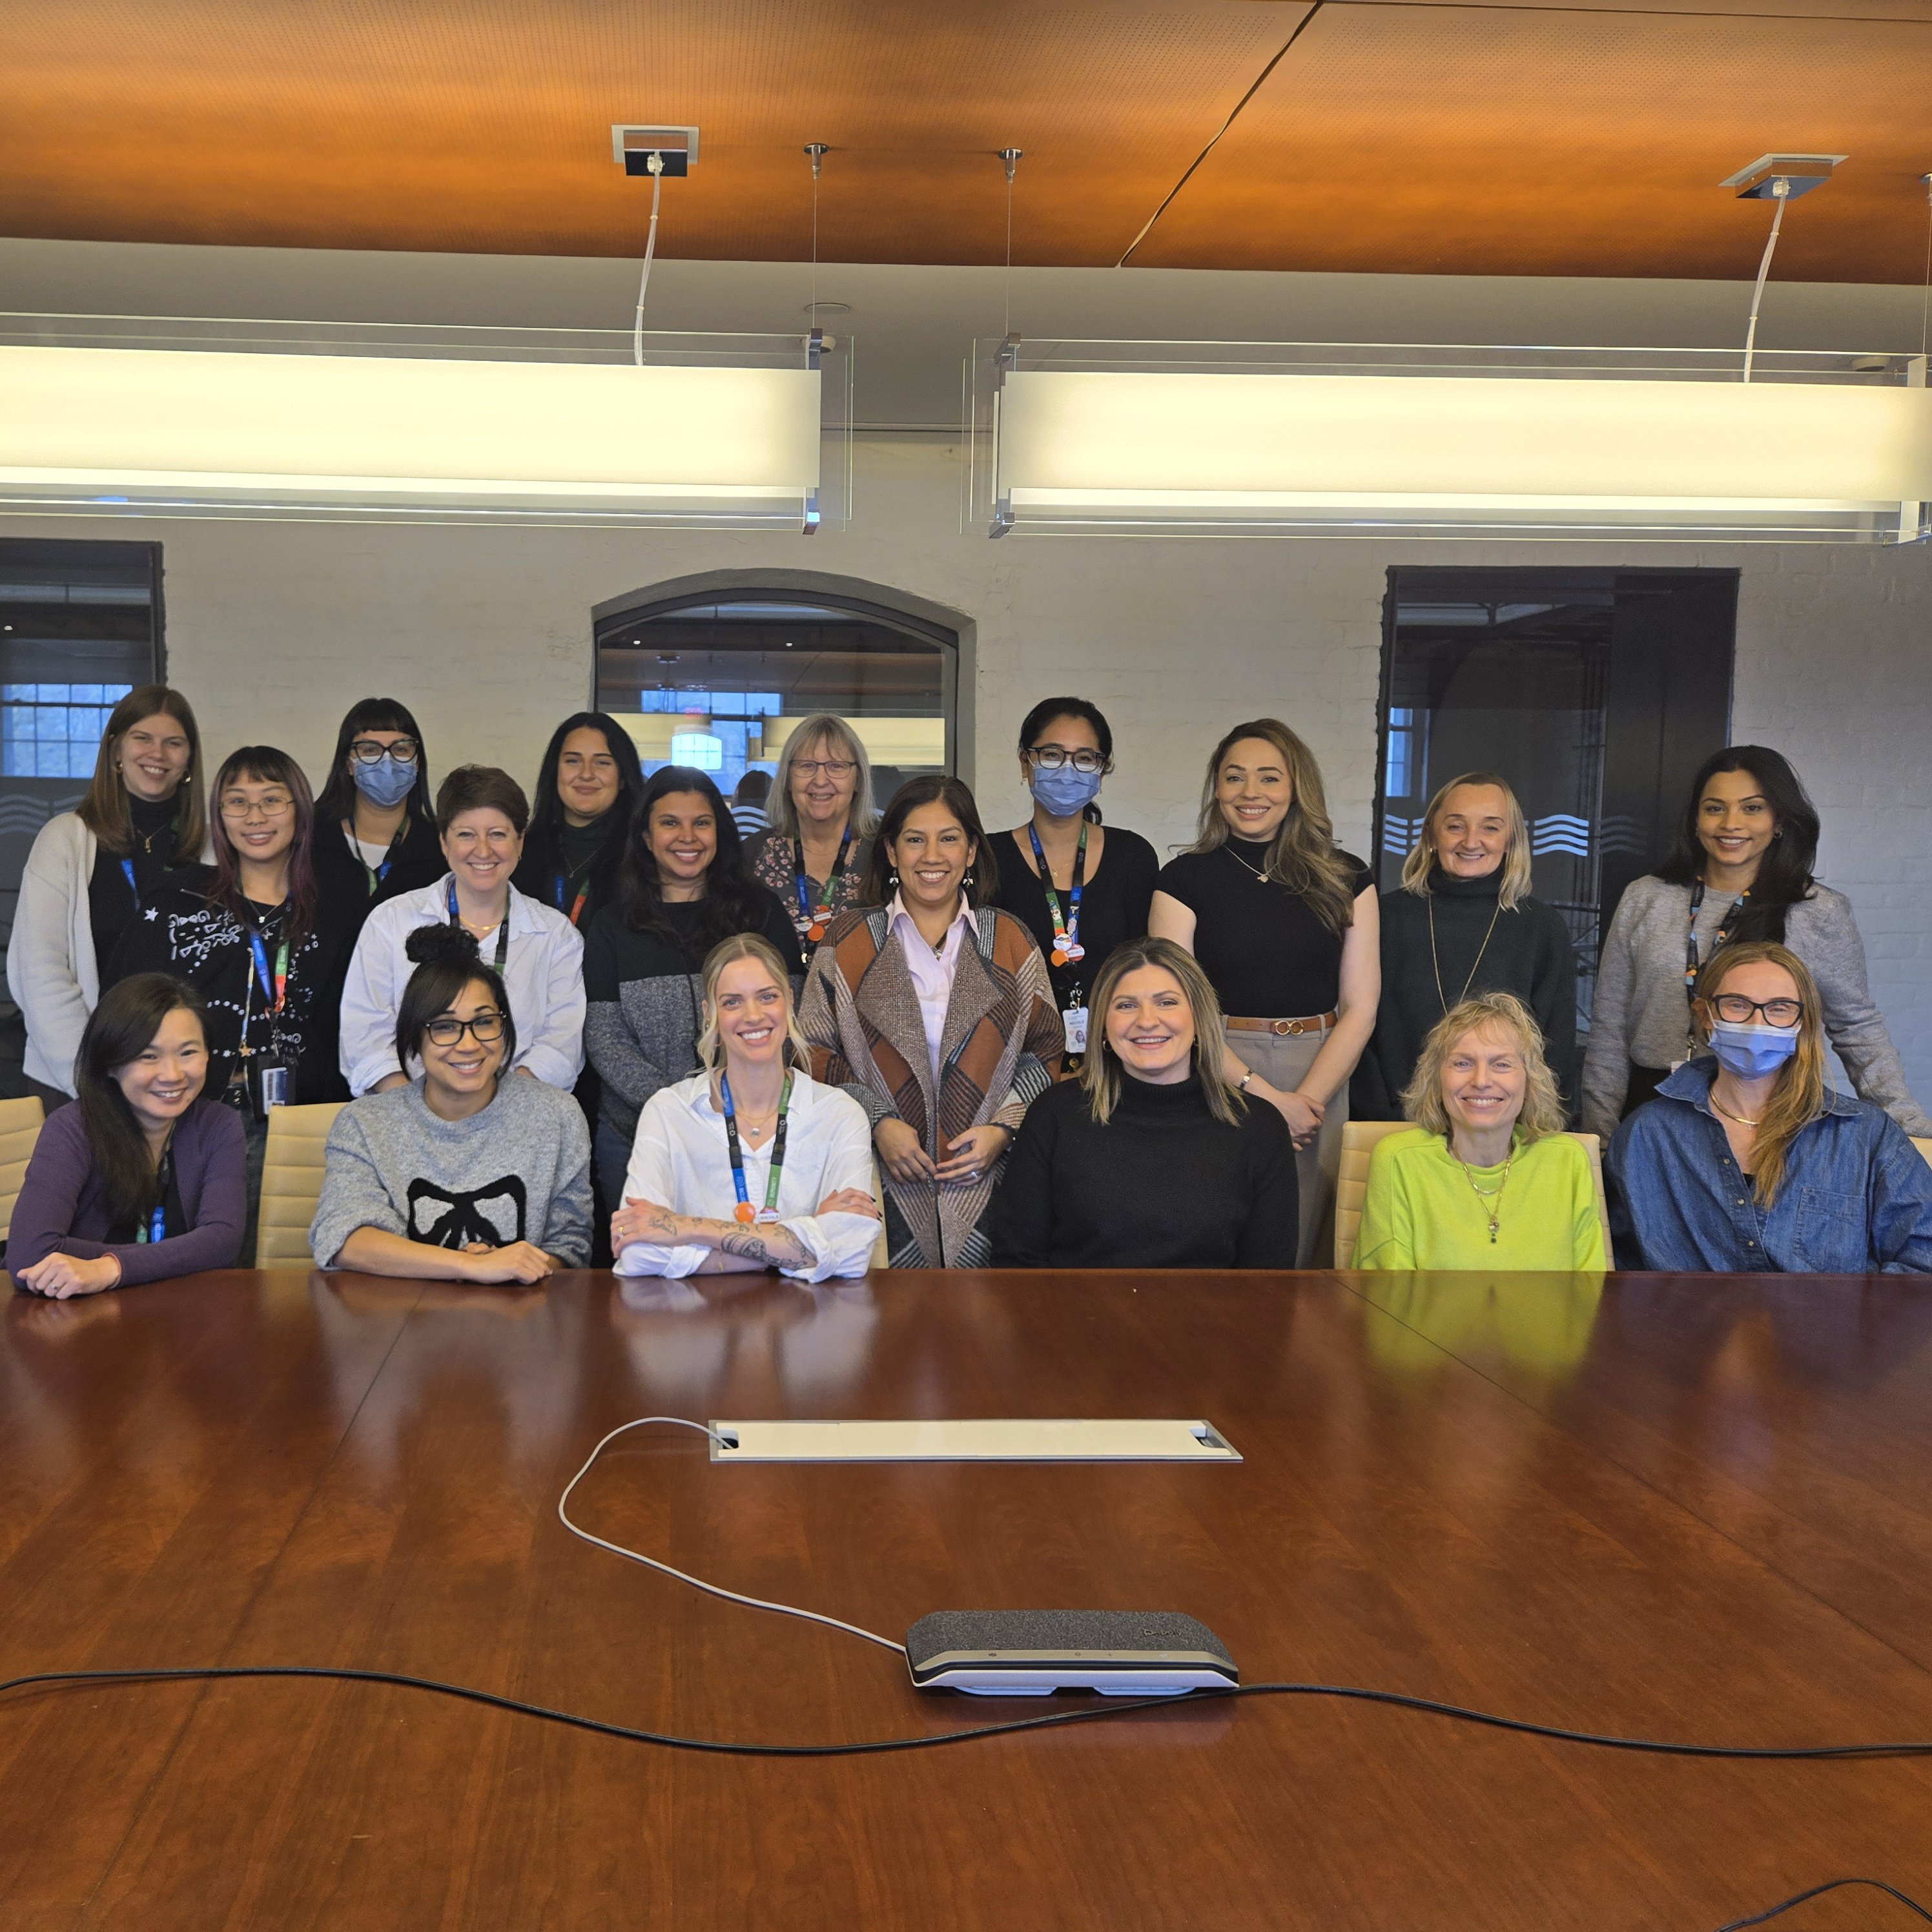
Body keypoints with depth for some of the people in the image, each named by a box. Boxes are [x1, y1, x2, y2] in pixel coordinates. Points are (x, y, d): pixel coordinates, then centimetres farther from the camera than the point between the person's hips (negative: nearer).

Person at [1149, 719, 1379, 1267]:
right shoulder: (1185, 878, 2)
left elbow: (1359, 1009, 3)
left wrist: (1305, 1100, -9)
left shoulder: (1346, 878, 7)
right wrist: (1261, 1093, -13)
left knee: (1296, 1249, 4)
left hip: (1319, 1083, 2)